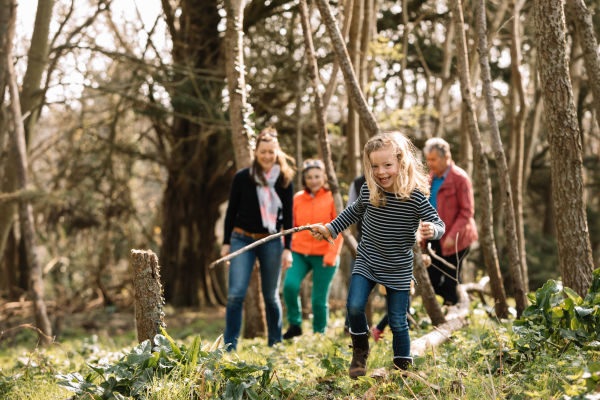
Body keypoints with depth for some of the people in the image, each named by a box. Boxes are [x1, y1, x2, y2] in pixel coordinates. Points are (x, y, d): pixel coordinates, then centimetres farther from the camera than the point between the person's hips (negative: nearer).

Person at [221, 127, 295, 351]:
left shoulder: (284, 181, 3)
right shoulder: (242, 178, 0)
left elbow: (288, 217, 6)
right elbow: (231, 211, 6)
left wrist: (287, 249, 2)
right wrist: (226, 243, 4)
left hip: (271, 242, 1)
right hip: (242, 239, -1)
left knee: (271, 296, 8)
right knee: (236, 294, -11)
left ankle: (275, 344, 22)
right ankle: (229, 347, -6)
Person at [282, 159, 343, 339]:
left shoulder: (332, 199, -3)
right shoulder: (298, 199, 7)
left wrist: (331, 255, -12)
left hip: (323, 255, -3)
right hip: (299, 252, 3)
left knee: (319, 299, -1)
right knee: (290, 285, -20)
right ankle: (295, 324, -1)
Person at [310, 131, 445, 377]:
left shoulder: (415, 197, -19)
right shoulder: (368, 191, -8)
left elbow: (439, 224, -15)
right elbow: (354, 212, 13)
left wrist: (432, 230, -38)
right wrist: (330, 229, 16)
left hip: (399, 269, -2)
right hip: (367, 263, 2)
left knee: (397, 321, 4)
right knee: (354, 306, -13)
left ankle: (403, 366, 23)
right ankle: (360, 352, 14)